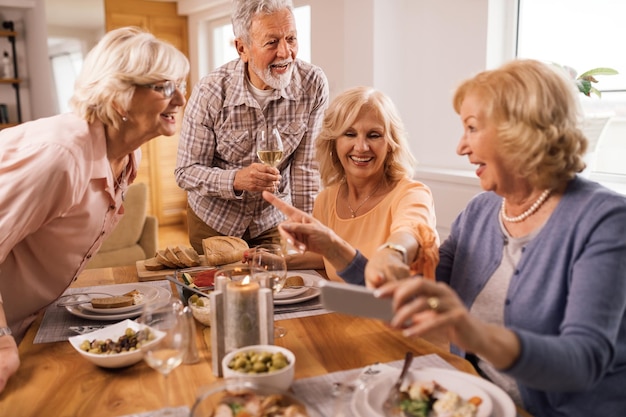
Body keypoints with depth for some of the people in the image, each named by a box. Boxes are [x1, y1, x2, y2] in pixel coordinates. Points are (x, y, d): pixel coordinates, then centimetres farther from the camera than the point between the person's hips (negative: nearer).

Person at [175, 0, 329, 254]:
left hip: (273, 219, 1)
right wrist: (236, 179, -35)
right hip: (213, 219, -1)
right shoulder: (210, 93, -22)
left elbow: (306, 166, -12)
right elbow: (186, 172, -17)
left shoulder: (314, 85, -18)